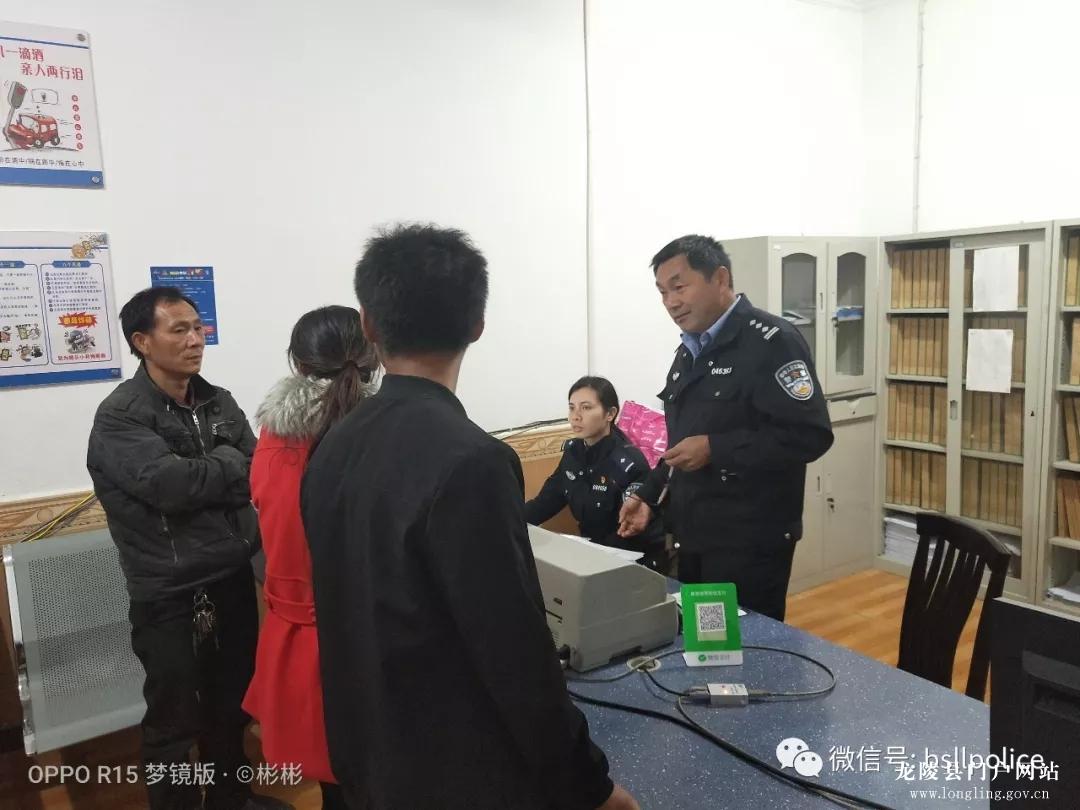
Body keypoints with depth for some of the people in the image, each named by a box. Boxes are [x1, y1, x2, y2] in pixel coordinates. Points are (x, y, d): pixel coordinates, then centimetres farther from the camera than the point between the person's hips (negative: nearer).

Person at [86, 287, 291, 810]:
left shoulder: (220, 402, 6)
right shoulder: (119, 416, -12)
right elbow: (171, 485, -24)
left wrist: (197, 476, -17)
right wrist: (228, 462, -9)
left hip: (233, 581, 6)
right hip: (170, 596, -6)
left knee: (232, 704, 22)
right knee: (174, 721, 10)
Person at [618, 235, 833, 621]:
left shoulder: (771, 341, -12)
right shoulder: (689, 352, 14)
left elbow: (809, 435, -21)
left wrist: (714, 449, -23)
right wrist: (649, 496, 9)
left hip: (750, 543, -8)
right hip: (693, 538, 8)